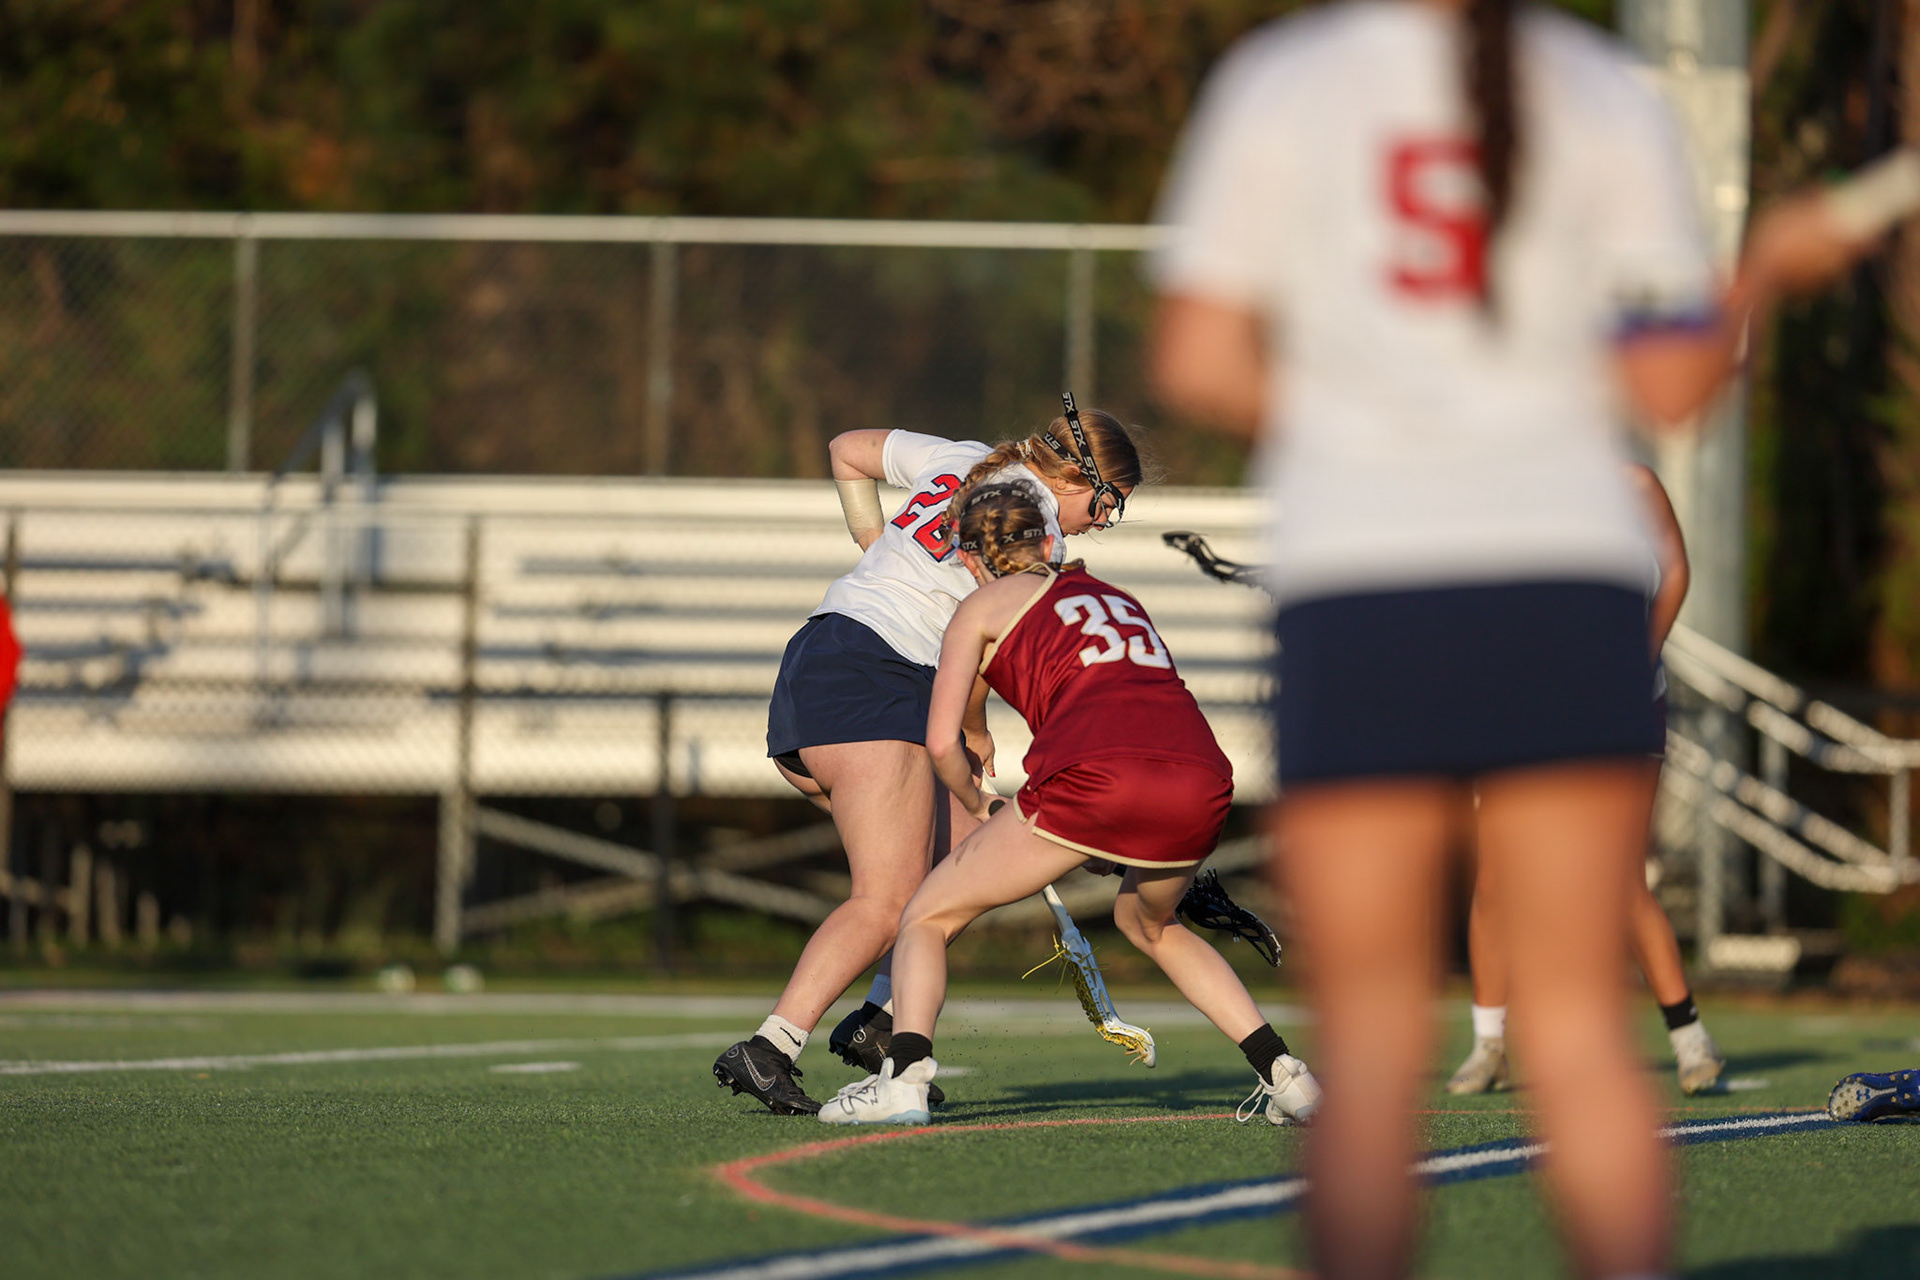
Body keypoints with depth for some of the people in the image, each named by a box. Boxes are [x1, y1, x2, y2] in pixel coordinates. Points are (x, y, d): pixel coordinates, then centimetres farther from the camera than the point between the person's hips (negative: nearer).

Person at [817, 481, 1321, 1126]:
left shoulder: (982, 607, 20)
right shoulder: (1117, 597, 35)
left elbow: (943, 743, 12)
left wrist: (979, 806, 31)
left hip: (1094, 773, -5)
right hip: (1201, 778, 5)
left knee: (927, 918, 13)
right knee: (1148, 923, 35)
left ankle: (904, 1075, -11)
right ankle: (1284, 1073, 23)